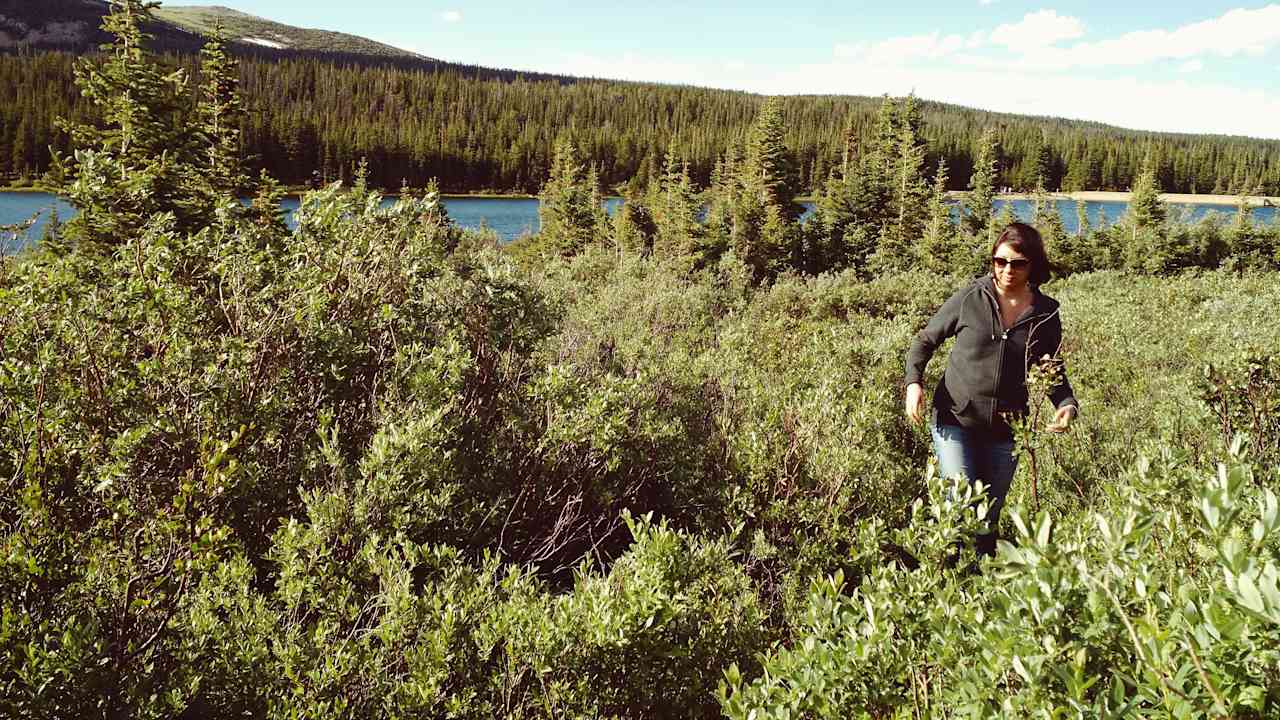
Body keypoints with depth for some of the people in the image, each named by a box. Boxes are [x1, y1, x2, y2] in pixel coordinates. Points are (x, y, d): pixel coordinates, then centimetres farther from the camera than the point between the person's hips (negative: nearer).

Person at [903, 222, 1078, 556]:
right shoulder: (970, 299, -6)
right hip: (955, 420, -3)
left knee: (988, 517, 13)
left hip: (1005, 430, 3)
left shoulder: (1046, 315, 1)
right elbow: (926, 339, 4)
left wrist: (1067, 404, -9)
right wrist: (914, 382, -11)